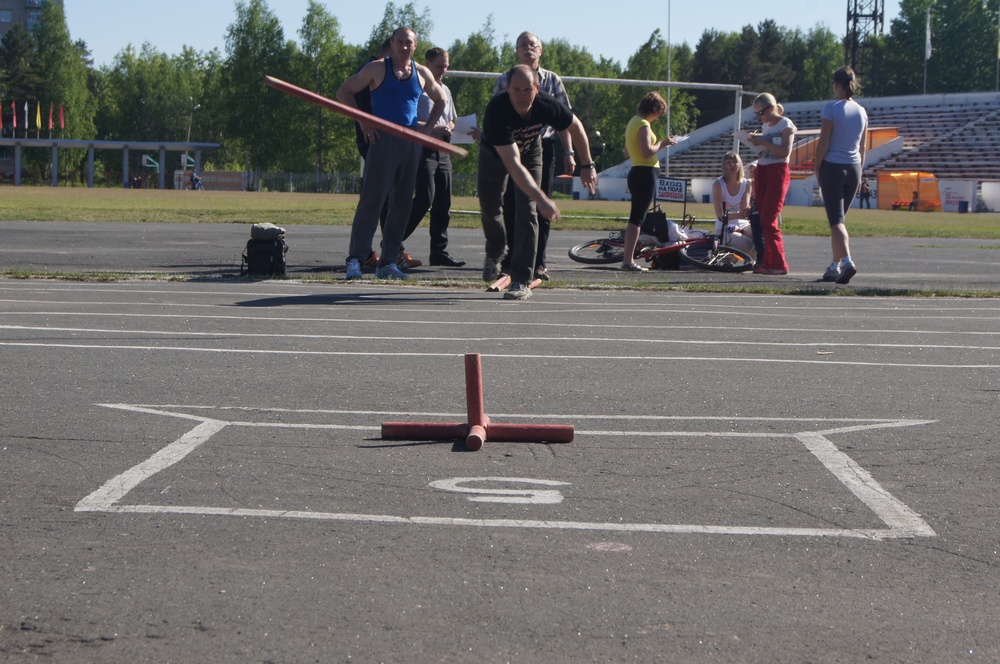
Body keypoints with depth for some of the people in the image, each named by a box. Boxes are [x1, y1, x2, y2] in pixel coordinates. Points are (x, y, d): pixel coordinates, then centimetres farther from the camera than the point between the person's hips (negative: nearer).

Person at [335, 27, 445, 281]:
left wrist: (428, 126, 13)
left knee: (402, 203, 4)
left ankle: (388, 262, 9)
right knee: (372, 199, -11)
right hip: (383, 139, -5)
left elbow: (440, 101, 28)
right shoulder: (377, 68, 1)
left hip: (411, 143, 5)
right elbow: (344, 92, 3)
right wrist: (362, 122, -5)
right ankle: (355, 258, -11)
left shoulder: (422, 74, 12)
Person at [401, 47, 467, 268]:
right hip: (423, 149, -8)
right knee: (425, 199, -16)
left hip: (443, 150, 8)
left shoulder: (445, 90, 21)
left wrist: (450, 128, 6)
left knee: (443, 204, 4)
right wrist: (434, 128, -17)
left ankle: (439, 252, 7)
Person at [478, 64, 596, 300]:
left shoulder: (548, 106, -33)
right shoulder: (496, 111, -43)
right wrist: (541, 198, -54)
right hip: (494, 154, -1)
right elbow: (513, 164, -47)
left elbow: (575, 126, -8)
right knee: (490, 208, 12)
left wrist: (587, 165, -4)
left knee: (527, 213, -12)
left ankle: (521, 281, -11)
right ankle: (495, 252, 45)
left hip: (530, 152, 1)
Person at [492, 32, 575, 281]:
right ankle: (511, 258, 7)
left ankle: (538, 262, 7)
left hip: (543, 148, 0)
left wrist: (568, 152, 1)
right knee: (511, 207, -1)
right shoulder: (505, 81, 7)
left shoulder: (552, 80, 8)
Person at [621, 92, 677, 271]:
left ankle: (627, 258, 16)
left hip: (636, 172, 10)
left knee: (636, 217, 14)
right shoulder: (643, 125, -14)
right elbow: (647, 152, -24)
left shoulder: (633, 122, 16)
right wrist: (662, 144, -8)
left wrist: (659, 143, 19)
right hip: (645, 173, -10)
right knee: (637, 218, -9)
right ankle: (628, 260, -11)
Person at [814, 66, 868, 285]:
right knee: (839, 218, 18)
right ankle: (836, 265, 22)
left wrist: (817, 168, -1)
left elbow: (823, 143, -11)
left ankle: (847, 261, -27)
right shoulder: (861, 111, 7)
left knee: (836, 220, -8)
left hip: (832, 167, -5)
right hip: (853, 168, 5)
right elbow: (862, 147, 12)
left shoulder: (831, 108, -10)